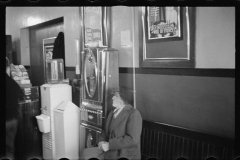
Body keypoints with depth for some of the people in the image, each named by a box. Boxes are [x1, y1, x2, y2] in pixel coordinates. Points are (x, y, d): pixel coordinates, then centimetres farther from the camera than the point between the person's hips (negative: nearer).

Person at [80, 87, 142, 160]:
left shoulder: (134, 114, -13)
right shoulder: (112, 113, 13)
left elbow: (133, 139, -22)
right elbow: (106, 132, 21)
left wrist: (109, 145, -22)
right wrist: (101, 141, -3)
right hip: (109, 151, 8)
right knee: (86, 153, -5)